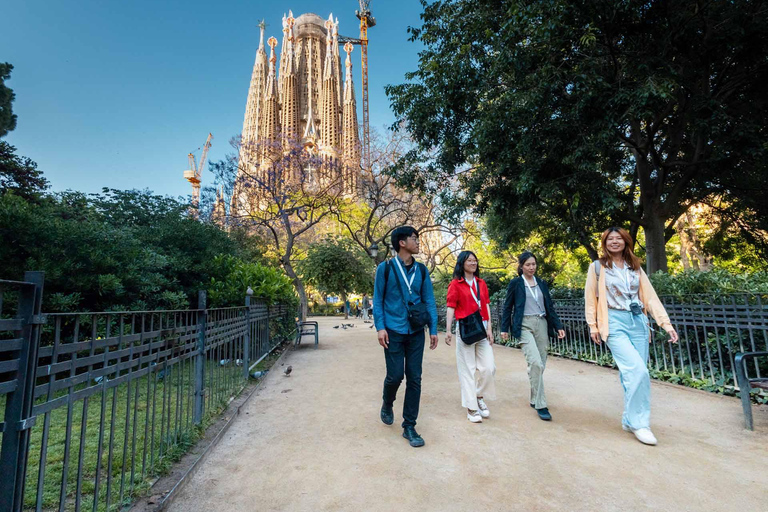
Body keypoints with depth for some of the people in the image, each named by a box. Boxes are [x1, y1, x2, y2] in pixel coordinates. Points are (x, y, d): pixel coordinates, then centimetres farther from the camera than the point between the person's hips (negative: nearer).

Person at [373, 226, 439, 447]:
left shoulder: (422, 270, 7)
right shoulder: (385, 268, -2)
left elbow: (429, 301, 8)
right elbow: (377, 300, 0)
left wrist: (433, 329, 3)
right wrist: (380, 327, -9)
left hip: (416, 332, 3)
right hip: (394, 331, -3)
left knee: (414, 379, 5)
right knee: (395, 376, 2)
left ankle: (409, 426, 19)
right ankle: (387, 404, 36)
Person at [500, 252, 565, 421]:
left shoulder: (542, 283, 14)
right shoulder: (515, 283, 1)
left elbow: (550, 307, 16)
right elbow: (508, 307, 3)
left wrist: (558, 326, 7)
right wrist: (504, 328, -1)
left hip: (542, 324, 5)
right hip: (524, 325, -5)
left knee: (540, 365, 5)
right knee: (535, 363, -17)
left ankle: (534, 399, 21)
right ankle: (540, 405, -9)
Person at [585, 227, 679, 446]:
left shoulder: (635, 268, 15)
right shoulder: (598, 266, 3)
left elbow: (651, 297, 10)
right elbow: (590, 297, 3)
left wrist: (666, 323, 1)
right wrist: (593, 325, 0)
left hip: (638, 322, 4)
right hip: (615, 323, -4)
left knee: (633, 373, 5)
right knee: (638, 371, -15)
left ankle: (630, 419, 22)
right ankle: (639, 422, 0)